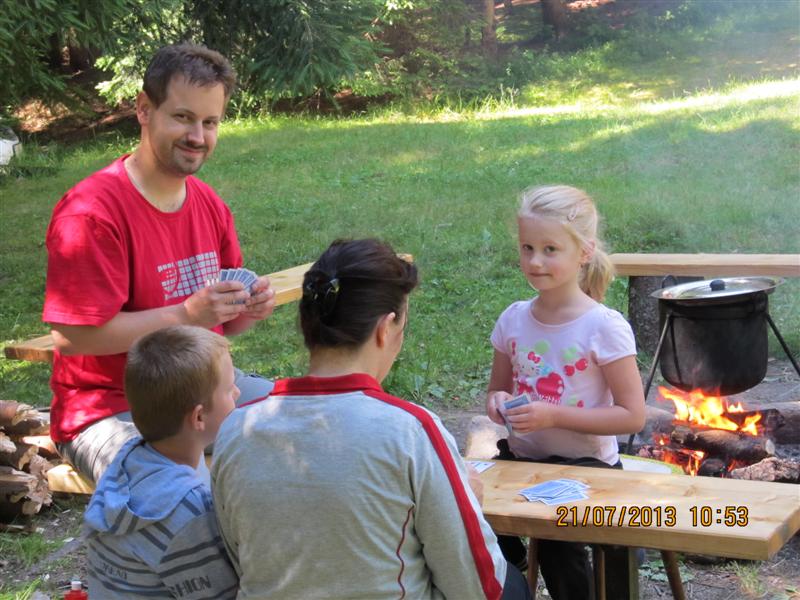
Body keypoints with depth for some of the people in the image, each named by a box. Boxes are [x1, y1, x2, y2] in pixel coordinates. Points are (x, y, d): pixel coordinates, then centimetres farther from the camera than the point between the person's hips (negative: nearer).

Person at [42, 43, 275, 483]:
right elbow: (71, 335, -23)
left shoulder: (209, 204, 5)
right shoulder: (91, 211, -19)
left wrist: (251, 308, -11)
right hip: (111, 409, -8)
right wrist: (188, 315, -25)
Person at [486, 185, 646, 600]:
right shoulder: (513, 320, 1)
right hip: (521, 458, 5)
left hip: (586, 465, -4)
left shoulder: (604, 327, -14)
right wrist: (498, 404, -10)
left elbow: (632, 416, -14)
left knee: (555, 540, -26)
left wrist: (553, 415, -22)